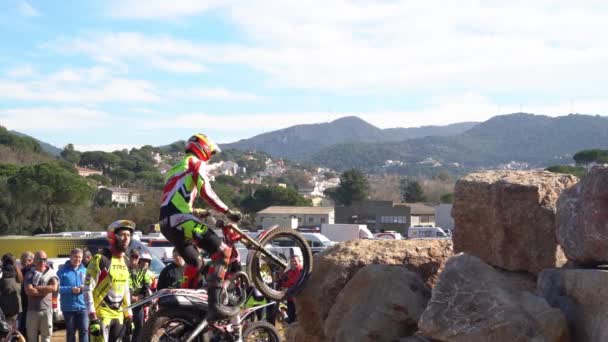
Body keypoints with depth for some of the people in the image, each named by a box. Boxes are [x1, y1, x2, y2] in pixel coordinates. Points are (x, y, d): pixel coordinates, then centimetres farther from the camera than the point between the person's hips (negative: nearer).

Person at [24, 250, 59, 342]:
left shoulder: (51, 273, 5)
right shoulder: (30, 274, 5)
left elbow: (54, 288, -12)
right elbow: (28, 290, -10)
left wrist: (37, 287, -9)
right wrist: (45, 291, -10)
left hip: (47, 309, 0)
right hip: (32, 310, 0)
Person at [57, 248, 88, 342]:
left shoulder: (84, 270, 9)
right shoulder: (63, 271, -3)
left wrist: (85, 287, -10)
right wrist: (71, 289, -21)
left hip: (82, 306, 2)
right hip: (68, 307, -2)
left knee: (84, 330, -5)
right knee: (70, 332, 9)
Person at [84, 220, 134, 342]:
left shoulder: (125, 262, 13)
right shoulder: (100, 259, -10)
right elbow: (88, 289, -13)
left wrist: (129, 317, 16)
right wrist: (92, 317, -19)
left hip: (119, 315, 7)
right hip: (101, 314, -7)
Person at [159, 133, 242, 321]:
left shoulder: (176, 168, 32)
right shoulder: (197, 164, 5)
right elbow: (206, 192, -9)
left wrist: (199, 213, 38)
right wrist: (228, 212, -7)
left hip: (165, 223, 9)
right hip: (181, 219, -9)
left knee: (194, 262, 26)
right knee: (222, 251, -14)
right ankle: (213, 304, -27)